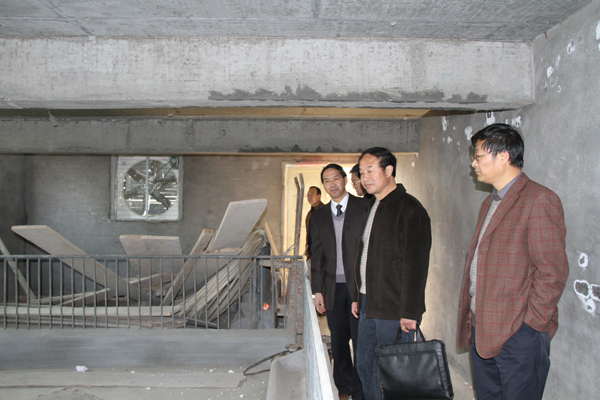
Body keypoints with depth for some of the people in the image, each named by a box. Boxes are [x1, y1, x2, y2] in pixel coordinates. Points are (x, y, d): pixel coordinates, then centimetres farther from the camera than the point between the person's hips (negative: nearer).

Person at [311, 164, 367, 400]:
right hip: (333, 288, 4)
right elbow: (317, 255, 12)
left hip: (360, 286, -3)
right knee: (338, 343, 11)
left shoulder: (364, 207, -1)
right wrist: (317, 290, 7)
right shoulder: (319, 216, 11)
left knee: (361, 341, 3)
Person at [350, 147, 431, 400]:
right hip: (369, 306, 8)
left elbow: (416, 265, -16)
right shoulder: (371, 207, 14)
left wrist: (410, 312, -18)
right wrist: (358, 297, 17)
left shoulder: (409, 208, -13)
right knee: (365, 367, 16)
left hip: (395, 310, -8)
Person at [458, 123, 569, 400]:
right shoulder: (489, 203, 16)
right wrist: (471, 320, 13)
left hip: (518, 336, -8)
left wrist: (531, 325, -13)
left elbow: (553, 273, -15)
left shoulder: (539, 200, -13)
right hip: (482, 332, 8)